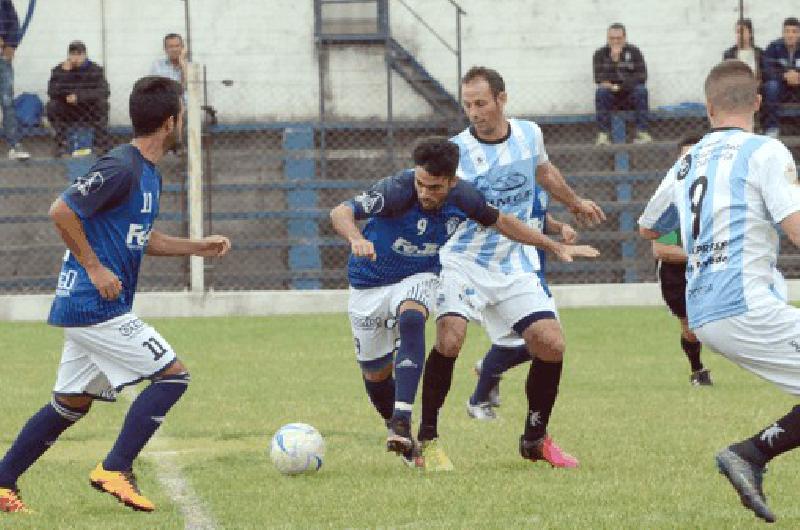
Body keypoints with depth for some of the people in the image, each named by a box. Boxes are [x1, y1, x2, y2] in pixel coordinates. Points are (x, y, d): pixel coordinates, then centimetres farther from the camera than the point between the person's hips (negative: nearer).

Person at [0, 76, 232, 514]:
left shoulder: (148, 174, 15)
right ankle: (115, 470, -8)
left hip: (82, 308, 10)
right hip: (97, 308, -10)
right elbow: (62, 211, -19)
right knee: (172, 375, -8)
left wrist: (197, 247, 18)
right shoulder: (121, 168, -17)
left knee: (72, 403, 15)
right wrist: (94, 268, -17)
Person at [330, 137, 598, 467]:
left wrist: (557, 247, 7)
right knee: (375, 373, 6)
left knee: (411, 320, -33)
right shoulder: (397, 190, -29)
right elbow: (341, 213, -40)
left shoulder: (463, 197, -16)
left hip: (418, 279, 1)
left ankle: (402, 421, -40)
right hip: (370, 282, -1)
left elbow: (500, 221, 5)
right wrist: (356, 239, -63)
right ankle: (397, 432, 37)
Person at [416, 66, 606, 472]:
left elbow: (543, 171, 24)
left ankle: (535, 439, 16)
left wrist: (575, 203, 40)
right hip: (462, 262, -5)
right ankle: (428, 439, -12)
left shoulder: (529, 134, 1)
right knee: (449, 338, -27)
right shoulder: (458, 150, -15)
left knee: (551, 345, -6)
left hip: (513, 267, 5)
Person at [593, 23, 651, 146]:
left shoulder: (634, 52, 5)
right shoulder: (600, 54, 4)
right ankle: (602, 135, -38)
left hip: (630, 96, 0)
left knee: (641, 90, -30)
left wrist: (619, 86, -13)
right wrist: (613, 59, -20)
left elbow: (641, 77, -5)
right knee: (601, 92, -31)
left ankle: (642, 132, -33)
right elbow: (600, 79, -9)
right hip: (610, 97, 0)